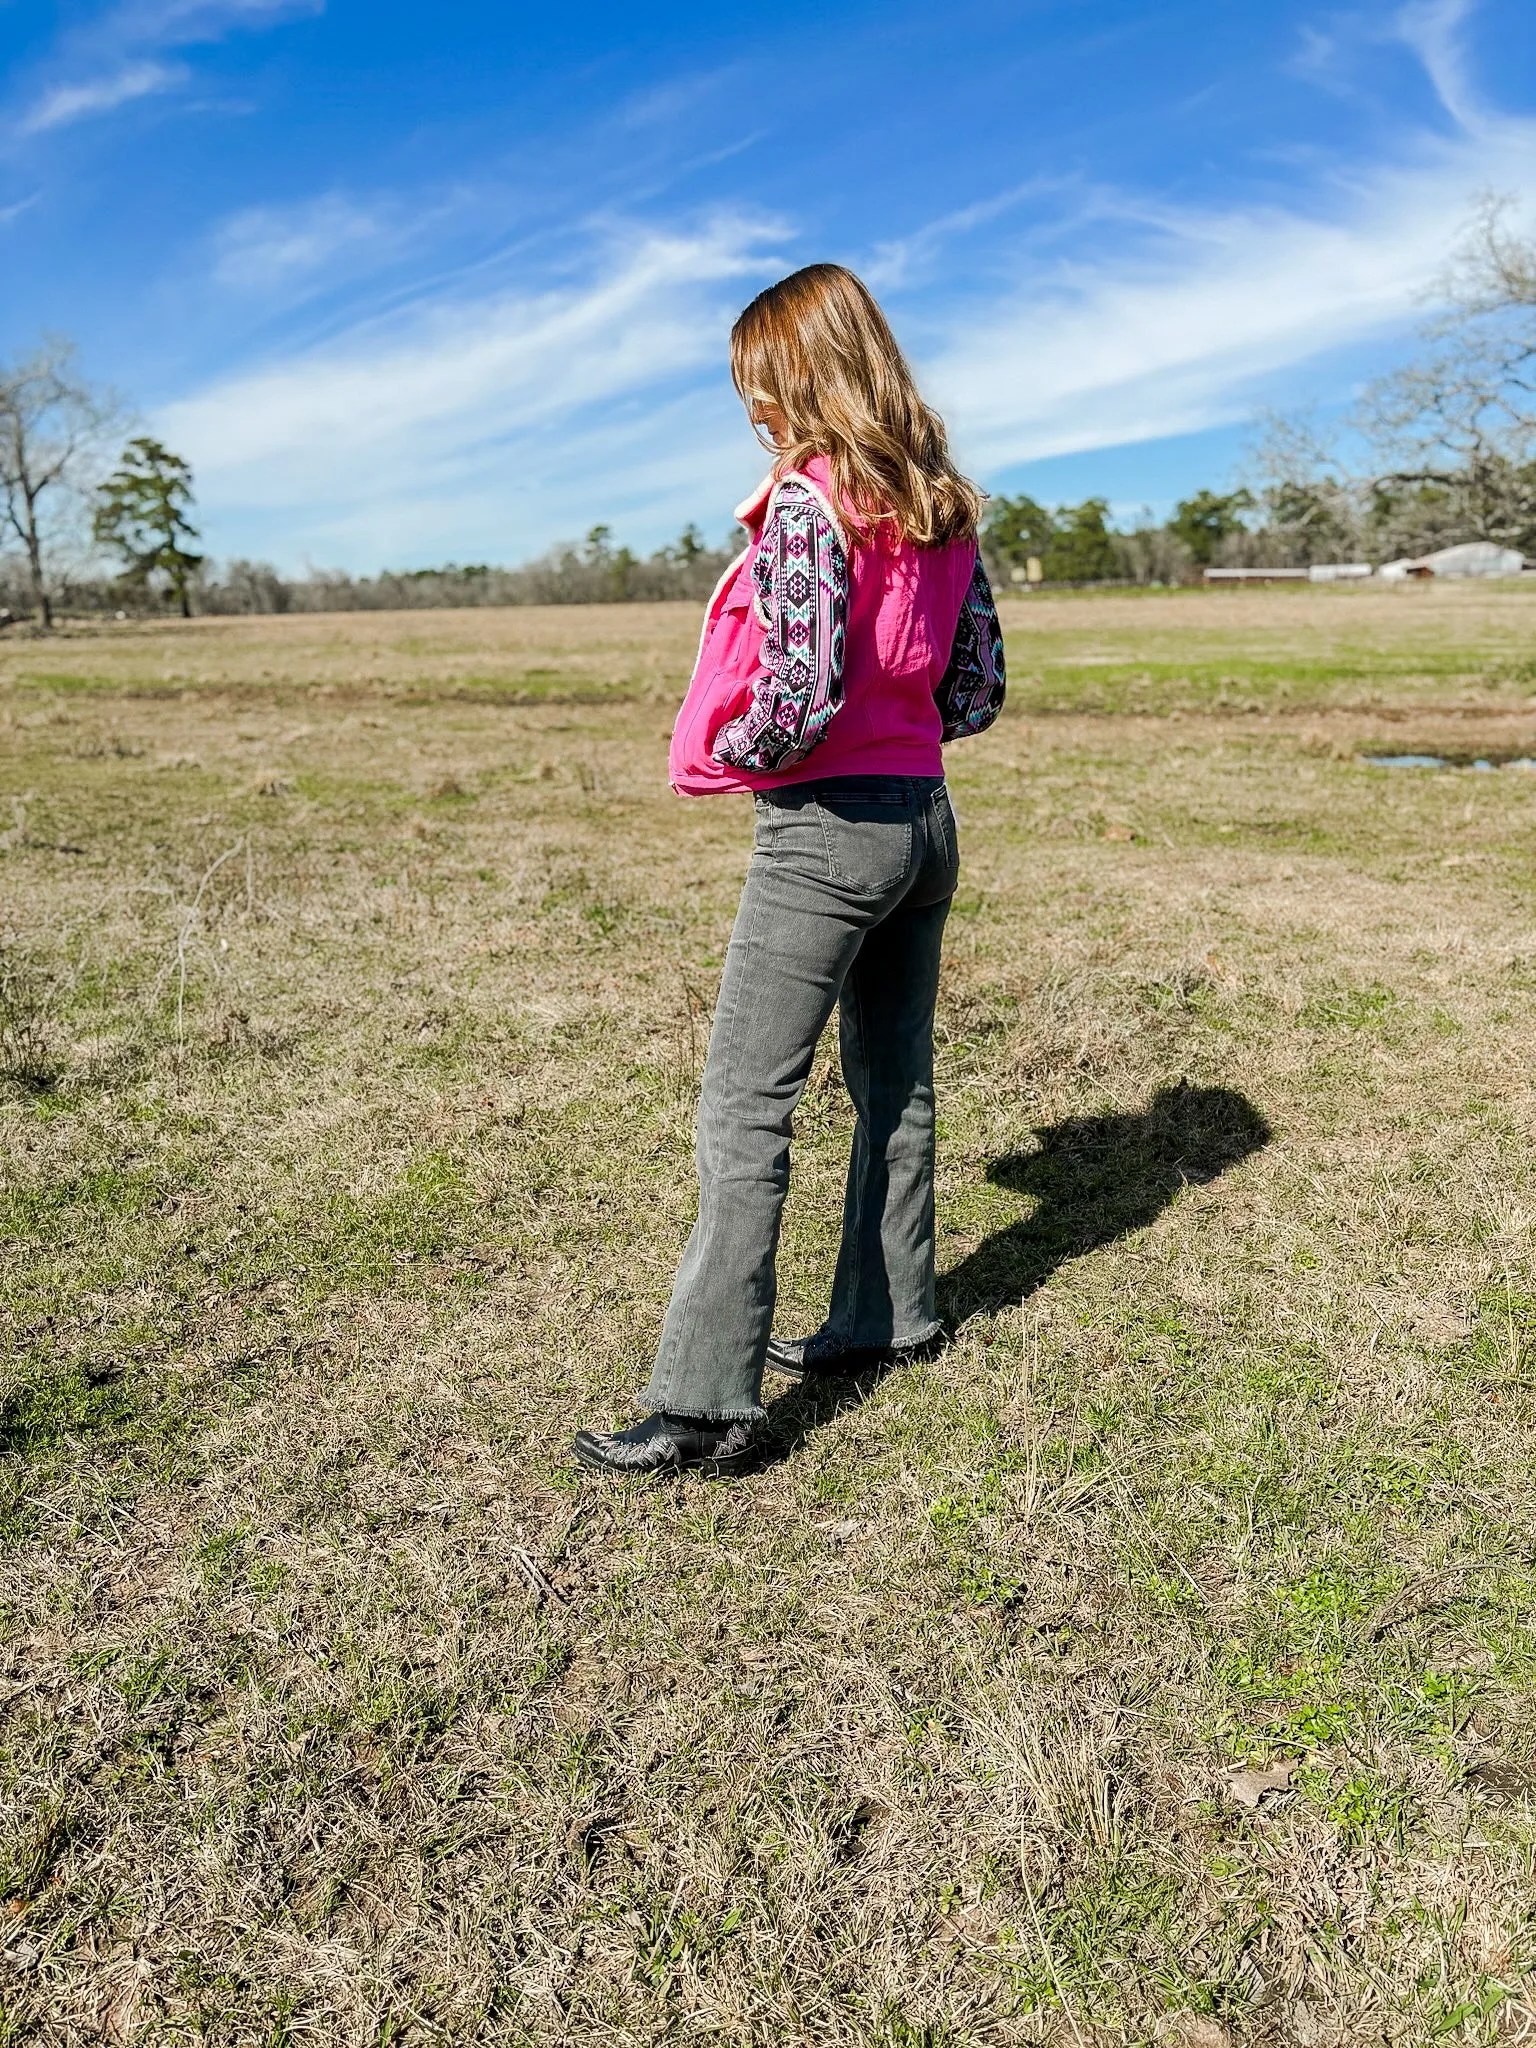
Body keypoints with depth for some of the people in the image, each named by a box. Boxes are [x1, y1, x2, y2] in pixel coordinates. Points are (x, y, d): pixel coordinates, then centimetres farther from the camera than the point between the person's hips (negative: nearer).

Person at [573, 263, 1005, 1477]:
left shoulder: (807, 505, -14)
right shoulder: (945, 507, 10)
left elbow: (802, 693, -23)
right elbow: (979, 691, 10)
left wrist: (729, 757, -5)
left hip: (825, 829, -9)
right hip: (925, 818, 9)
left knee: (745, 1108, -5)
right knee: (895, 1077, 17)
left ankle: (707, 1404, -1)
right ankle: (888, 1317, 32)